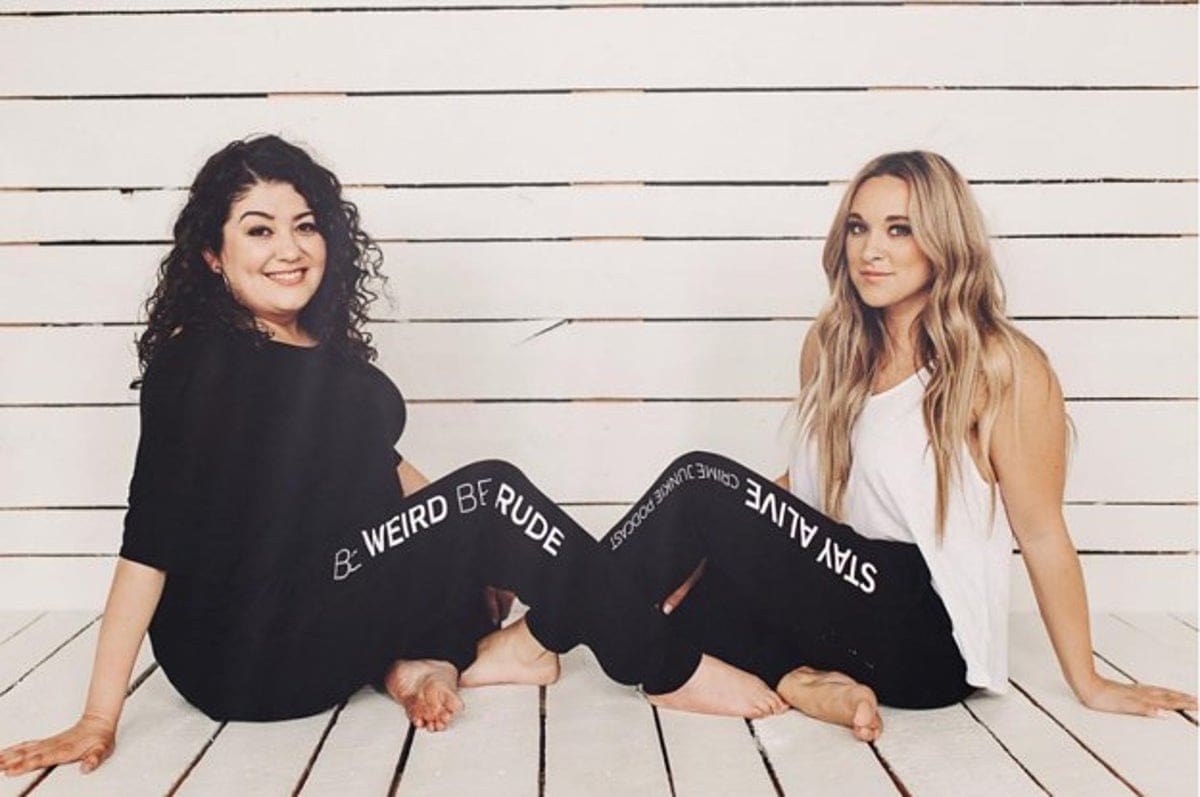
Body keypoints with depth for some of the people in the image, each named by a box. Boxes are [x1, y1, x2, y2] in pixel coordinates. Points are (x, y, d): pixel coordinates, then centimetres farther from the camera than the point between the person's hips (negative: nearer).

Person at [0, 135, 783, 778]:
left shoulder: (325, 349, 8)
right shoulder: (198, 359, -15)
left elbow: (377, 465, 17)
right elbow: (153, 537, -18)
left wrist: (479, 541, 10)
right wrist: (99, 719, -19)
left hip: (326, 604, 9)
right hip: (244, 659, -9)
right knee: (492, 493, -17)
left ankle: (424, 659, -11)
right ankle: (674, 670, -9)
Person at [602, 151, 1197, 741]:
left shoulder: (1001, 367, -10)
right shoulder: (830, 344, 8)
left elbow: (1041, 535, -7)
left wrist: (1089, 686, 0)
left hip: (926, 643, -7)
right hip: (839, 595, 7)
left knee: (703, 481, -19)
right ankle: (798, 681, -17)